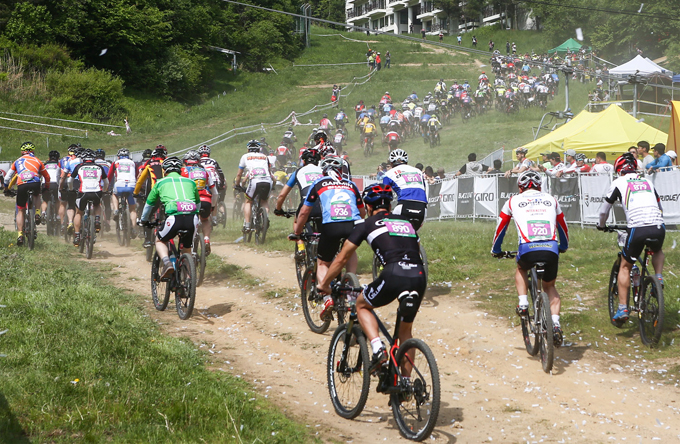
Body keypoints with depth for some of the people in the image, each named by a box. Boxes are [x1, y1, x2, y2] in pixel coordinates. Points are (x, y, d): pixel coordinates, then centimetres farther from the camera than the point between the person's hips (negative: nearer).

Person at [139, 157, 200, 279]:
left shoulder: (161, 182, 21)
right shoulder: (190, 182, 27)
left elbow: (149, 204, 33)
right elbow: (198, 203, 41)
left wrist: (143, 221, 50)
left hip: (174, 217, -2)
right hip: (192, 218, 3)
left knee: (160, 241, 23)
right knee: (187, 249, 24)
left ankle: (167, 263, -4)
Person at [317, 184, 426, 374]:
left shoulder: (367, 224, 15)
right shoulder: (406, 222, 28)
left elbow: (341, 259, 20)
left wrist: (324, 283, 33)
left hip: (393, 275, -4)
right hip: (419, 278, 5)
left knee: (362, 305, 23)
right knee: (405, 331, 24)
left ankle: (378, 349, 1)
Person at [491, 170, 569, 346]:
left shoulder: (514, 201, 20)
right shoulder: (550, 199, 25)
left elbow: (500, 228, 31)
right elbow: (563, 226, 37)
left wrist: (496, 250, 48)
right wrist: (564, 247, 56)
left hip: (528, 249, -1)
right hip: (551, 249, 1)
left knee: (521, 270, 35)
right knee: (550, 287, 24)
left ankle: (523, 303, 14)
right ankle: (555, 324, 3)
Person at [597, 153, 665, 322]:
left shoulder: (618, 183, 12)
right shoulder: (648, 182, 25)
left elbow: (604, 209, 18)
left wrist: (601, 225, 37)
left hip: (637, 229, -3)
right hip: (658, 228, 3)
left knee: (625, 267, 14)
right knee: (658, 251, 37)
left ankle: (622, 309, 8)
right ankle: (658, 278, 12)